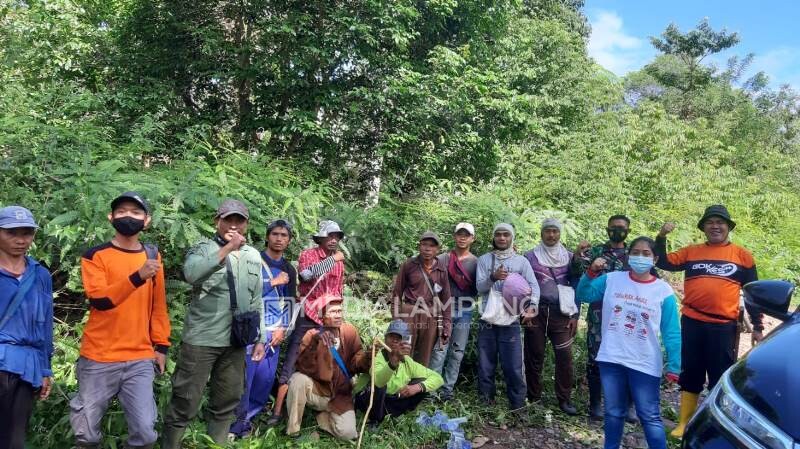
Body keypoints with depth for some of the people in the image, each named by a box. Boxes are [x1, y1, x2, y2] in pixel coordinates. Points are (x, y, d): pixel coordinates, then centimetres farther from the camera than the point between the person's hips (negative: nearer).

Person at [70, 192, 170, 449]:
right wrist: (138, 276, -31)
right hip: (99, 359, -2)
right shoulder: (95, 255, -3)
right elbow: (100, 300, -18)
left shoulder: (152, 255, 8)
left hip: (140, 360, 2)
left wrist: (161, 345, 9)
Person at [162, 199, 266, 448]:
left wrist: (260, 338, 13)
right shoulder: (202, 249, -4)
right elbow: (191, 274, -27)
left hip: (235, 341, 5)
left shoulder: (254, 256, 11)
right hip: (201, 339, -5)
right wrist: (228, 248, -30)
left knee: (226, 401, 14)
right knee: (186, 402, 3)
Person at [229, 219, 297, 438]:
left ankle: (247, 417, 22)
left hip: (274, 332, 5)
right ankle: (236, 422, 8)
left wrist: (282, 328, 3)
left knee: (266, 379, 5)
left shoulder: (289, 270, 15)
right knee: (245, 376, -7)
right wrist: (274, 282, -10)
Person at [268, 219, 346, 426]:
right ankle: (278, 411, -2)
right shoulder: (308, 255, -4)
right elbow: (307, 274, -27)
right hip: (308, 316, -5)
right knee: (292, 362, -5)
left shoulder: (340, 260, 12)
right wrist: (332, 259, -21)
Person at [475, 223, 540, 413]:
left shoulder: (521, 261, 4)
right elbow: (479, 287, -3)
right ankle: (485, 402, 22)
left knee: (513, 367, -1)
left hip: (510, 322, -1)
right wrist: (493, 277, -23)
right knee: (485, 365, 9)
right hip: (487, 321, 1)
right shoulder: (484, 260, 5)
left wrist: (533, 305, -23)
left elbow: (534, 286, -4)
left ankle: (517, 405, 12)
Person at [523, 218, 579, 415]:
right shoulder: (530, 256, 5)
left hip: (561, 313, 1)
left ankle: (564, 399, 6)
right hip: (536, 311, -1)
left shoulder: (569, 257, 9)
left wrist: (575, 315, 2)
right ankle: (533, 397, 16)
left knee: (565, 356, -6)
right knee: (534, 355, 4)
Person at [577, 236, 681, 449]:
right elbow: (584, 295, 1)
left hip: (645, 365, -2)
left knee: (650, 417, 5)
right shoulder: (612, 279, -1)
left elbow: (671, 333, -3)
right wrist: (591, 272, -13)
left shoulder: (664, 291, -5)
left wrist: (674, 367, -5)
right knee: (613, 413, 18)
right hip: (611, 360, 2)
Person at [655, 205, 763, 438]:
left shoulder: (742, 256, 6)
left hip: (723, 326, -1)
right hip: (691, 323, 1)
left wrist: (757, 326, 5)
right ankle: (684, 424, 19)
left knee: (721, 377, 7)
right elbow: (663, 263, 4)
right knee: (690, 375, 10)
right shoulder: (691, 252, 8)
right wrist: (661, 237, -7)